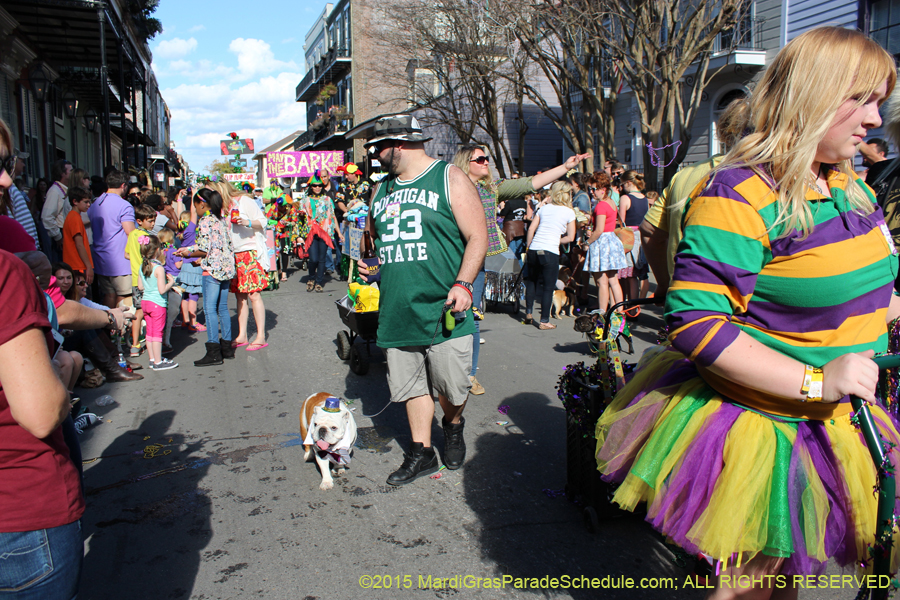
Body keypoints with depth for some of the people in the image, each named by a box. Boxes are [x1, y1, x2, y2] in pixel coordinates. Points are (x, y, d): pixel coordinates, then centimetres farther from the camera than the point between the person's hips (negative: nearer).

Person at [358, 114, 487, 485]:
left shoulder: (450, 179, -2)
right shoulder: (382, 189, 17)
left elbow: (477, 236, -7)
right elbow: (373, 237, 28)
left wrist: (463, 283, -19)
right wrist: (369, 263, 7)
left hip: (442, 310, -5)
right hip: (397, 311, 5)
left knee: (451, 388, 1)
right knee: (411, 385, 10)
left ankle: (453, 427, 33)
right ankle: (421, 453, 26)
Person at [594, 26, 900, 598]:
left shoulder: (849, 186, 6)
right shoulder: (739, 196, -24)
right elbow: (694, 322, -31)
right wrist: (815, 381, -29)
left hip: (839, 424, 8)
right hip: (759, 436, -8)